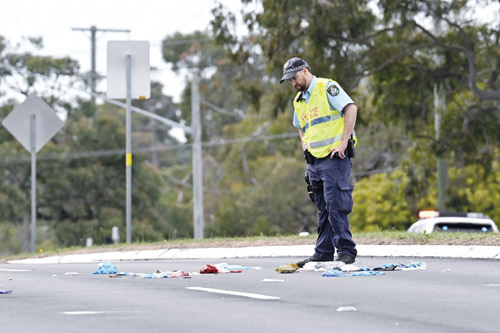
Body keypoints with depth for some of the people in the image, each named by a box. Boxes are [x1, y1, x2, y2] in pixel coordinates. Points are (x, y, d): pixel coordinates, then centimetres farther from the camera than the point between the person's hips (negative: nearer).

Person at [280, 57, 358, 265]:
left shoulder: (327, 87, -5)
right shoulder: (299, 101, 20)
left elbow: (351, 109, -16)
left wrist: (343, 142, -20)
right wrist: (306, 150, 17)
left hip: (334, 157, -8)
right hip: (314, 161, 8)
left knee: (336, 206, -13)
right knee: (323, 209, 10)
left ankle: (346, 251, -11)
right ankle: (323, 253, 11)